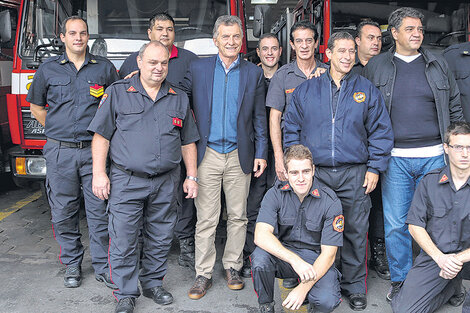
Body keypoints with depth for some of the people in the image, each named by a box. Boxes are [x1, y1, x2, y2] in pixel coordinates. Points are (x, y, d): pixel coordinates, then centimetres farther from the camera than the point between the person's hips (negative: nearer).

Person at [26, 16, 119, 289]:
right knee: (64, 213, 8)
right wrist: (58, 130, 11)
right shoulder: (48, 70, 7)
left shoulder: (104, 68, 6)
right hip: (60, 152, 1)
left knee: (99, 211, 2)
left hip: (94, 151, -1)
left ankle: (102, 266, 15)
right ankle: (72, 264, 24)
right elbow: (36, 106, 18)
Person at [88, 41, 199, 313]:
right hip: (126, 181, -2)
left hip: (166, 183, 3)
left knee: (160, 238, 11)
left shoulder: (180, 99, 11)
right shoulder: (118, 92, 4)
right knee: (124, 240, -1)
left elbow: (188, 142, 14)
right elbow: (101, 135, 1)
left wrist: (192, 176, 9)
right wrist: (99, 173, -6)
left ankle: (153, 283, 29)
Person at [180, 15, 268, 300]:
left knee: (238, 216, 9)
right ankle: (204, 274, 14)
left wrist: (261, 153, 2)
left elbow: (259, 117, 7)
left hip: (240, 156, 1)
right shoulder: (198, 69, 5)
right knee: (206, 219, 2)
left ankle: (233, 267, 25)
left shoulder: (254, 73, 7)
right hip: (207, 155, -1)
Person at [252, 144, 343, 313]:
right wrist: (295, 259, -36)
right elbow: (261, 236, -23)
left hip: (316, 259, -1)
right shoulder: (276, 194, -9)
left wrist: (304, 288, -25)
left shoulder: (330, 201, -13)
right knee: (261, 256, -31)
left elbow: (328, 254, -14)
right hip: (283, 254, 1)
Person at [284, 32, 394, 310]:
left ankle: (354, 287, 22)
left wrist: (375, 168, 0)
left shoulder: (367, 90, 7)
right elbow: (291, 130, 9)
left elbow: (381, 131, 7)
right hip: (315, 173, 1)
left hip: (355, 174, 0)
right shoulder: (306, 91, 8)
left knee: (355, 231, 5)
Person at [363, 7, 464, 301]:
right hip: (395, 158, -1)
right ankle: (400, 280, 20)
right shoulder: (376, 67, 6)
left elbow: (454, 108, 13)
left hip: (434, 156, 2)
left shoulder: (438, 65, 11)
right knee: (396, 222, 3)